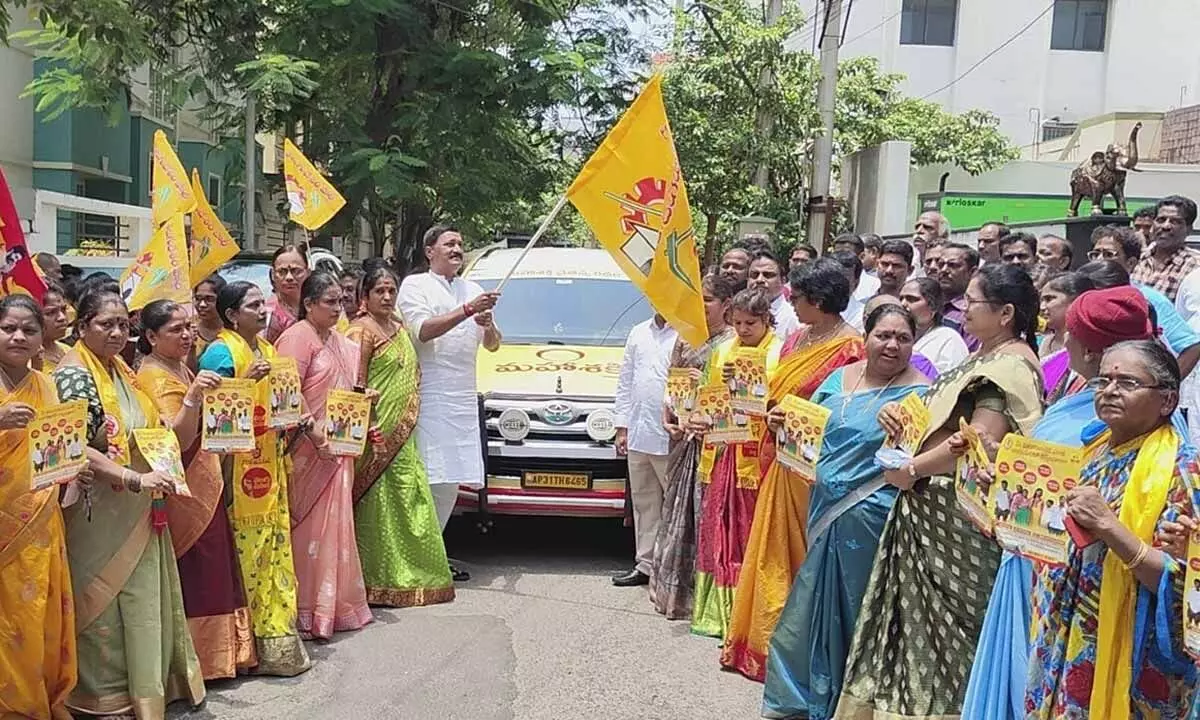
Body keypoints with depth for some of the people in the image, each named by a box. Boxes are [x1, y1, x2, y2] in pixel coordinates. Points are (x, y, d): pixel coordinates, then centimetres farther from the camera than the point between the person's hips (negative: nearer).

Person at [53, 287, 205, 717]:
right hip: (98, 515, -8)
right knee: (105, 607, 2)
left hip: (138, 513, 8)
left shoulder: (122, 372, 12)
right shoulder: (73, 374, -12)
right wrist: (135, 479, -26)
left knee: (143, 602, 11)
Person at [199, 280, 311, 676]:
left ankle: (279, 633, 18)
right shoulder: (220, 352, -8)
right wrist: (247, 379, -24)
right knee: (249, 551, -6)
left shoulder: (267, 349, 17)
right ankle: (257, 643, 1)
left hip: (271, 464, 8)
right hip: (240, 467, -8)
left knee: (278, 548, 10)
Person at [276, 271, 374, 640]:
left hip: (338, 447, 9)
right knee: (310, 524, -5)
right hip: (309, 449, -9)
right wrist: (315, 432, -22)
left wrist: (363, 397, 11)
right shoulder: (297, 337, -10)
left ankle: (336, 603, 23)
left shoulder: (341, 342, 17)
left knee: (336, 525, 13)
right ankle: (309, 612, 1)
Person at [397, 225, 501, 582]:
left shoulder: (473, 290, 21)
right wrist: (467, 311, -18)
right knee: (427, 477, -11)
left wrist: (488, 326, -3)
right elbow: (423, 331, -12)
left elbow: (493, 345, 19)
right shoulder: (415, 285, 3)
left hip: (464, 398, 6)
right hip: (428, 397, -6)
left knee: (451, 479, 7)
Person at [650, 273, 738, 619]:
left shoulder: (735, 342, -6)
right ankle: (674, 586, 26)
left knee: (706, 508, -5)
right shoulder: (686, 337, 15)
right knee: (678, 506, 13)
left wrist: (708, 384, -18)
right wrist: (668, 418, 5)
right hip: (683, 434, 7)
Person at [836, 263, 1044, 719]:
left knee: (941, 621, -1)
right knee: (919, 615, 13)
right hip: (930, 509, 10)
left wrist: (911, 470, -14)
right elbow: (942, 420, 21)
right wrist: (900, 416, 2)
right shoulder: (983, 359, 17)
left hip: (958, 515, -10)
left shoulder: (1010, 366, -14)